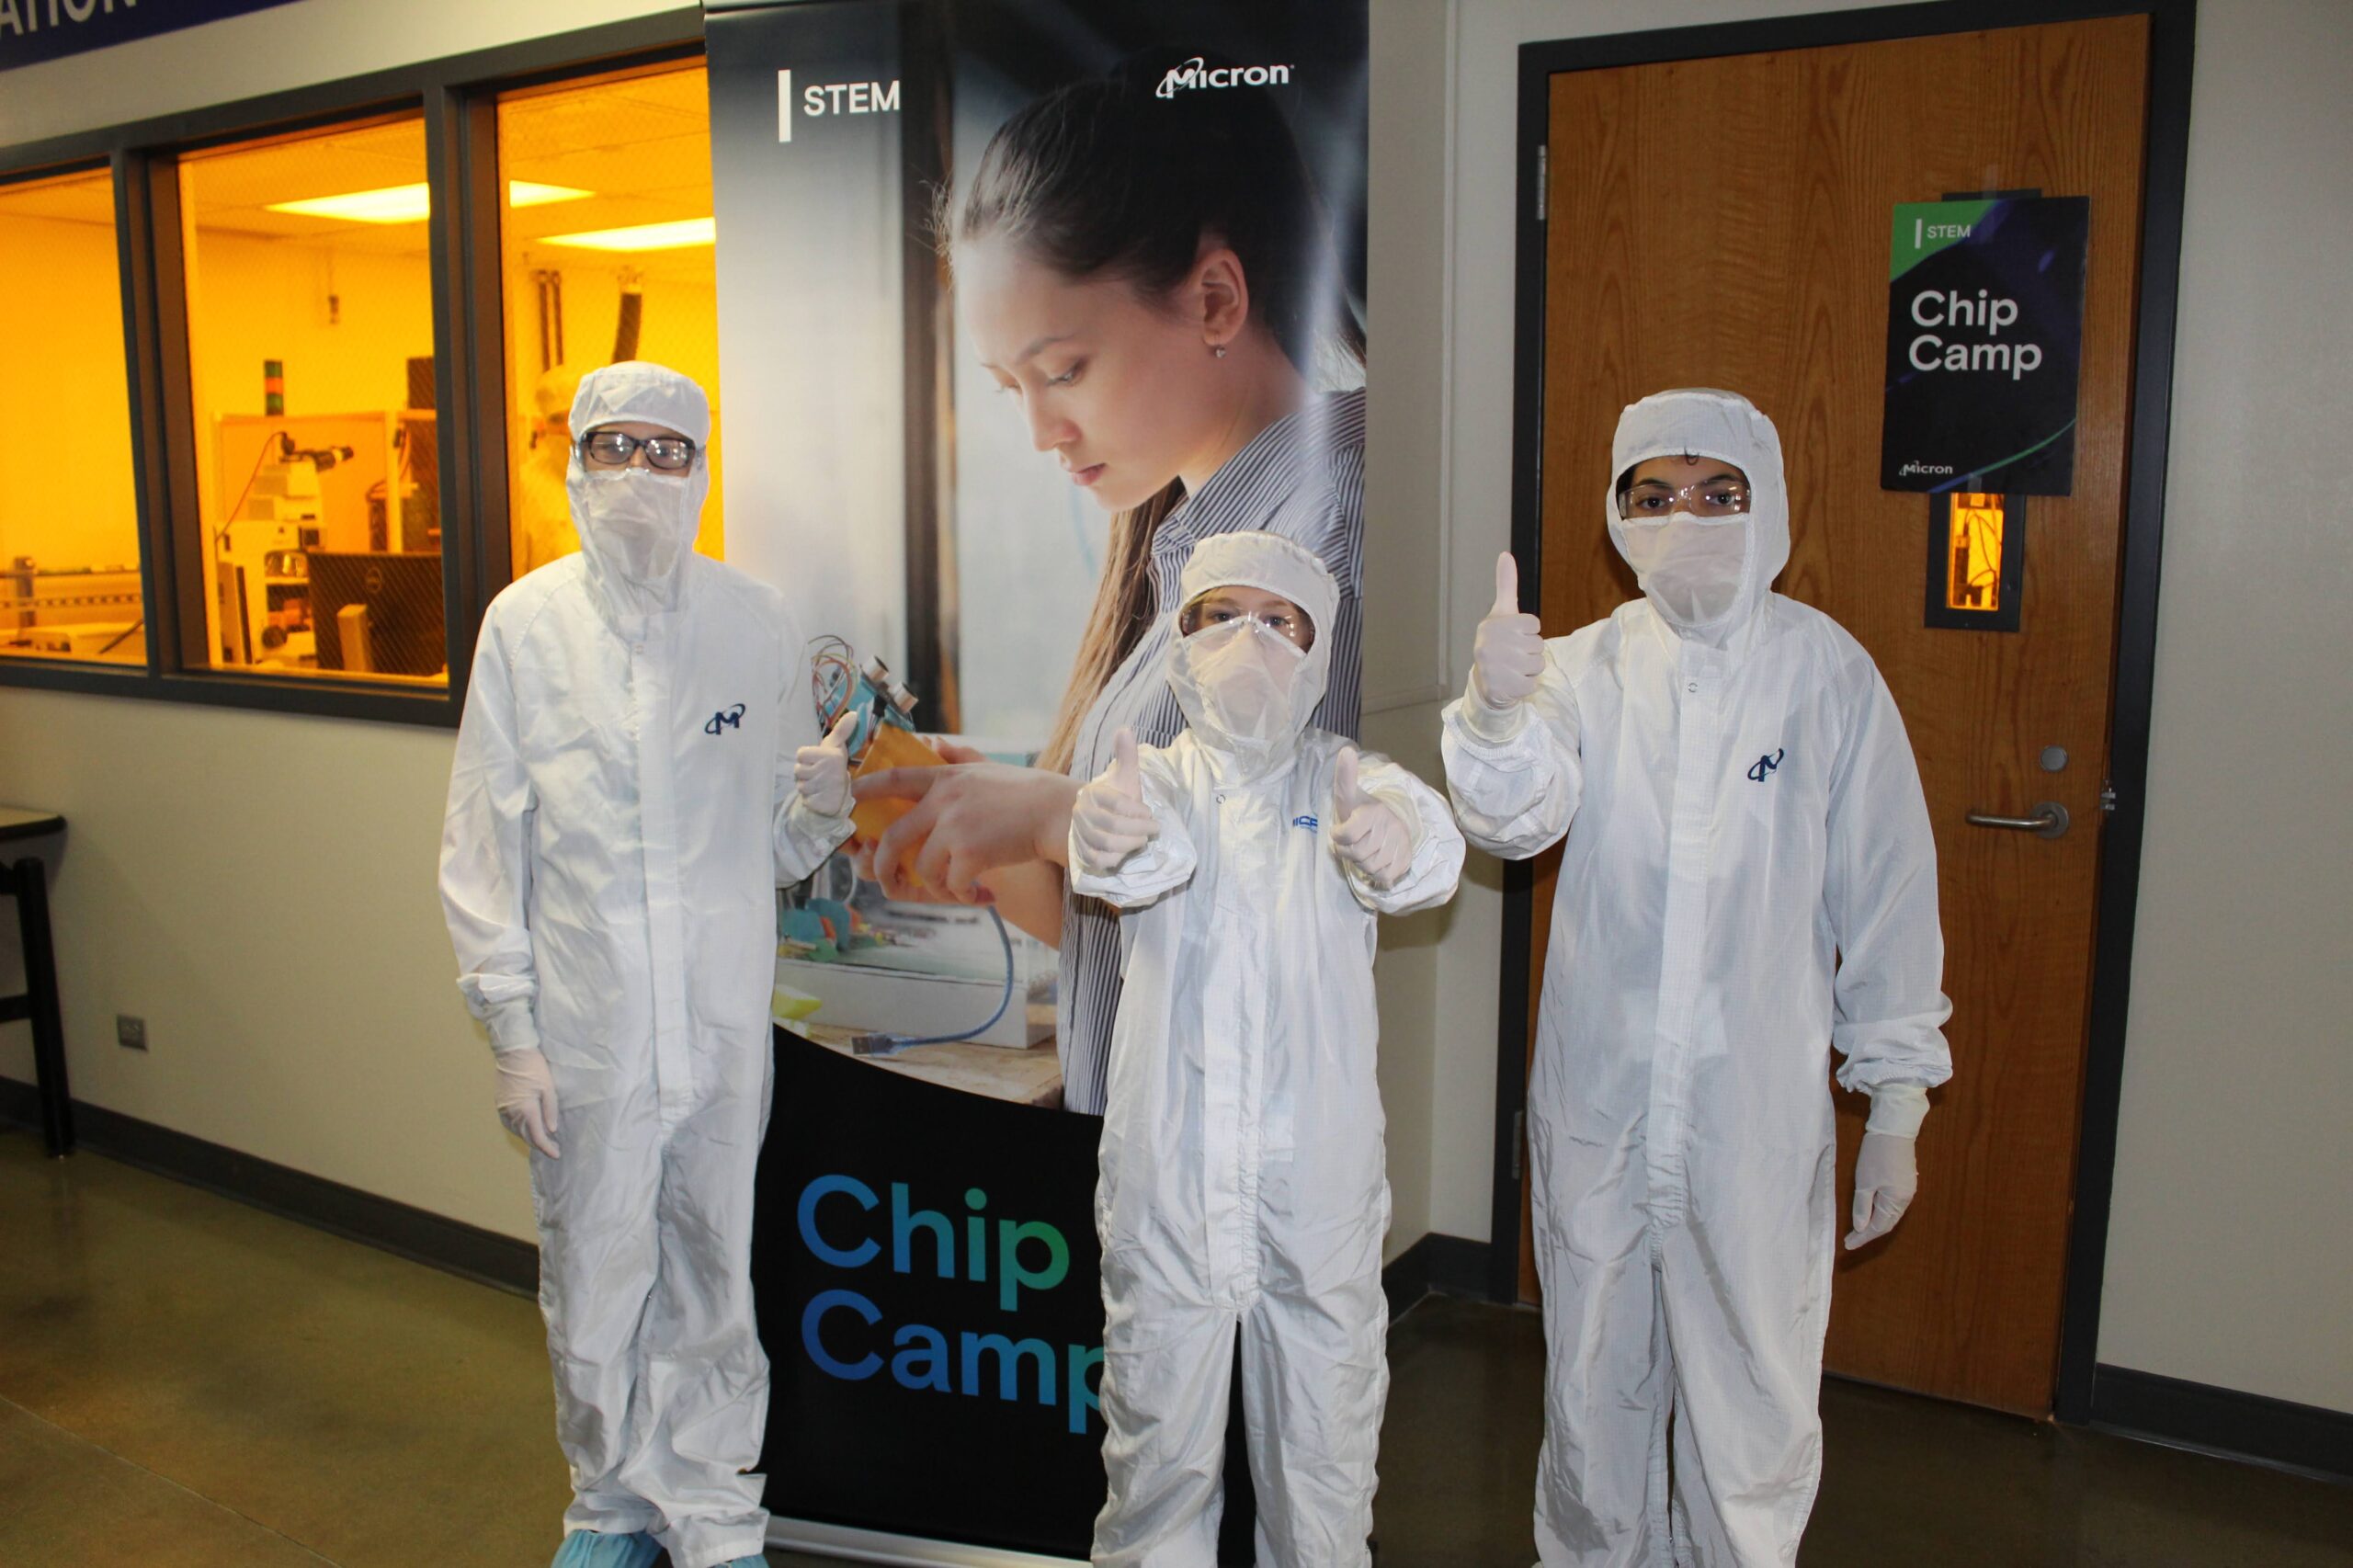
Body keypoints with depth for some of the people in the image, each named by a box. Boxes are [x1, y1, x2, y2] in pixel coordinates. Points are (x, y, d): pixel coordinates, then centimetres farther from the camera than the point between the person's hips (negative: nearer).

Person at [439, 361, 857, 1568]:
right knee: (590, 1287, 13)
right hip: (585, 1027, 0)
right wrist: (511, 1030, -3)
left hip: (723, 1021, 1)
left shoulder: (755, 624, 1)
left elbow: (781, 846, 5)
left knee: (711, 1286, 12)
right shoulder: (526, 623, -1)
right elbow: (485, 846, 0)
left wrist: (822, 804, -18)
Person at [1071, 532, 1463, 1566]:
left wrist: (1399, 844, -45)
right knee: (1158, 1432, 11)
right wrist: (1113, 835, -46)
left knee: (1325, 1453, 13)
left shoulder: (1342, 780, 4)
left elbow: (1430, 846, -20)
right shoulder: (1160, 778, 4)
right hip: (1168, 1173, 0)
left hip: (1318, 1179, 0)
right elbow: (1142, 859, -21)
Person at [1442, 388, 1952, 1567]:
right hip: (1595, 1103, 2)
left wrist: (1896, 1105, 1)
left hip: (1759, 1114, -2)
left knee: (1753, 1402, 12)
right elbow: (1515, 818, -17)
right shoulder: (1585, 665, 0)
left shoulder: (1827, 672, -5)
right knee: (1592, 1388, 19)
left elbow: (1889, 895, -1)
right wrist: (1497, 710, -38)